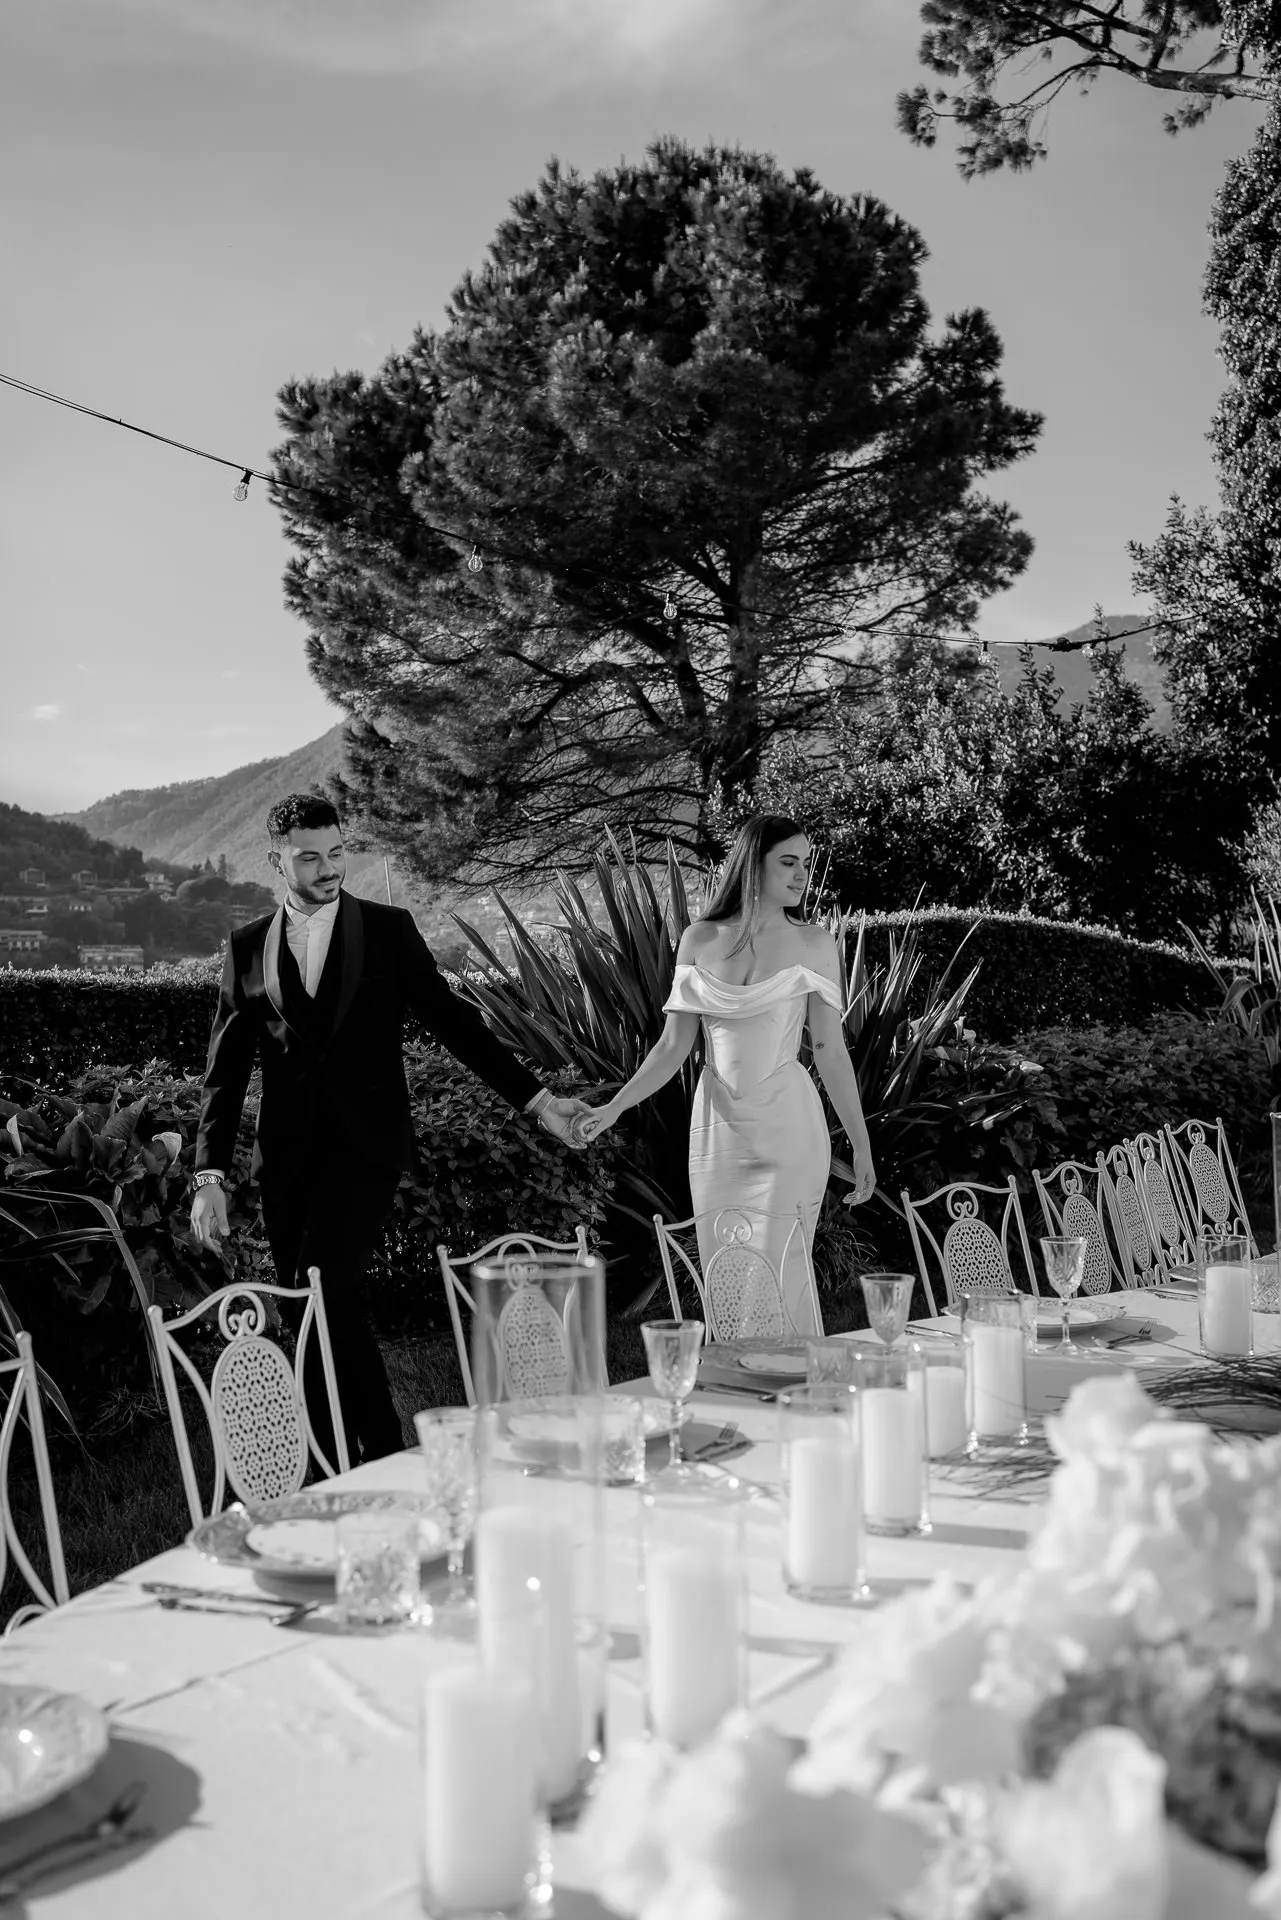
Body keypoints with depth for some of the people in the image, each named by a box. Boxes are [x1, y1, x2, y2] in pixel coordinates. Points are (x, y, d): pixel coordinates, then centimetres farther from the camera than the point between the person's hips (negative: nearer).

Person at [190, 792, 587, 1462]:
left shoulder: (389, 929, 4)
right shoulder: (247, 947, 9)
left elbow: (452, 1021, 7)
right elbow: (226, 1068, 8)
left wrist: (535, 1098, 2)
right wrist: (209, 1175, -1)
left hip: (366, 1145, -3)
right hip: (287, 1155, 3)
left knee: (325, 1294, -17)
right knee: (335, 1310, 5)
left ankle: (376, 1459, -4)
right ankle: (384, 1456, 18)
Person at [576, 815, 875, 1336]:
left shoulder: (813, 944, 0)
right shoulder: (698, 941, 4)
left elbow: (830, 1049, 1)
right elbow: (674, 1045, 5)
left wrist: (861, 1145, 1)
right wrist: (614, 1107, -5)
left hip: (787, 1127, -2)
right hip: (717, 1129, 2)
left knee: (781, 1276, -4)